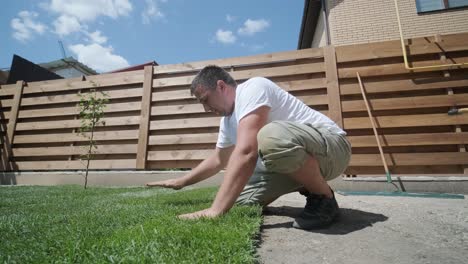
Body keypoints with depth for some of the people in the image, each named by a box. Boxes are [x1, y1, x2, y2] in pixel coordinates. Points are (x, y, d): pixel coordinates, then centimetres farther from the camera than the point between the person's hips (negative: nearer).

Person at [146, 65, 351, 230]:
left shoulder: (252, 88, -20)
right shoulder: (227, 120, 9)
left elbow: (246, 153, -33)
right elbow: (218, 160, 22)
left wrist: (215, 211, -33)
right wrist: (180, 182, 24)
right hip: (293, 158, 9)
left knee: (271, 136, -39)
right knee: (238, 196, 3)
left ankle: (325, 199, -12)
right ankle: (309, 186, 16)